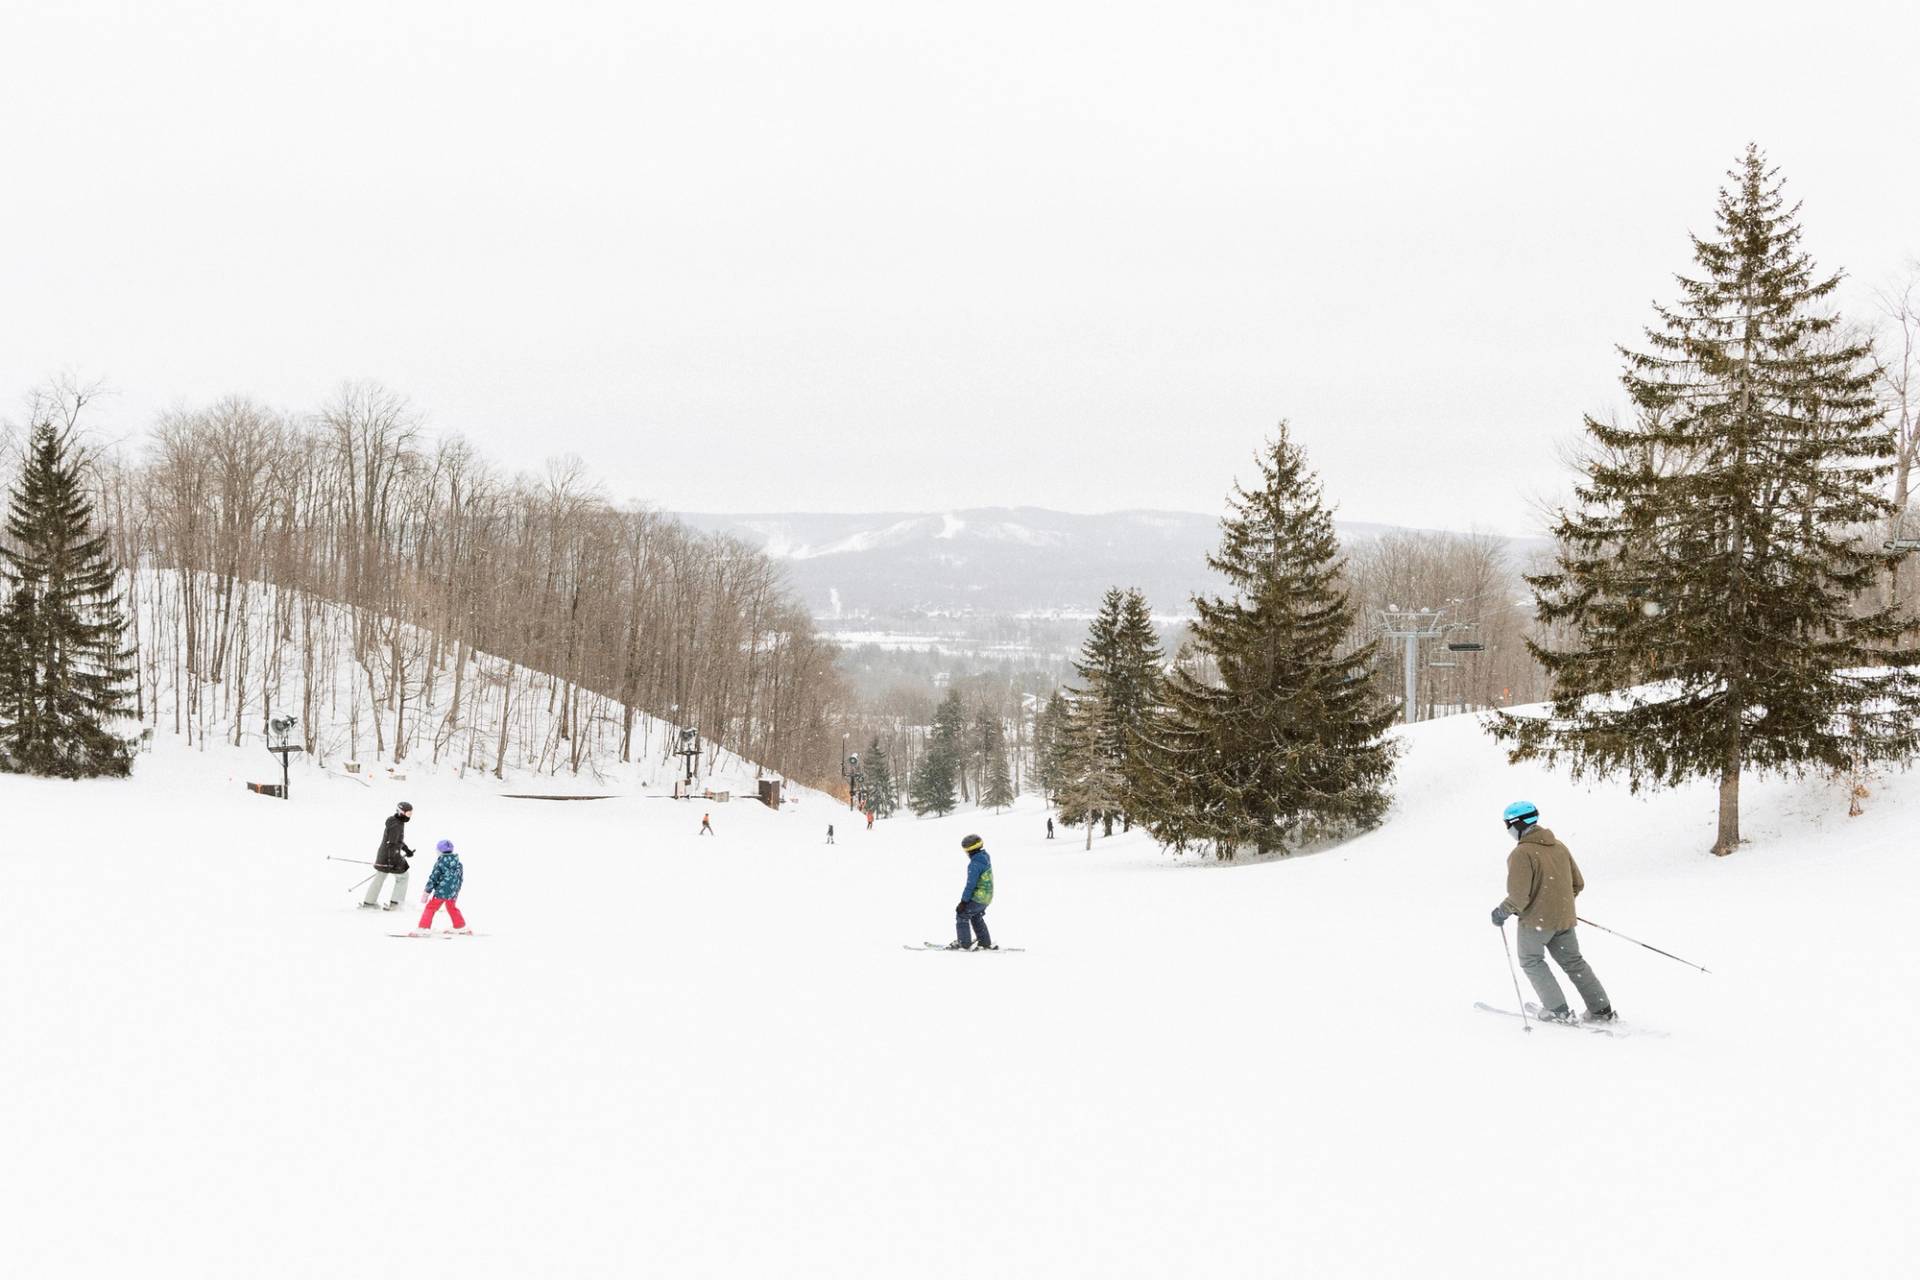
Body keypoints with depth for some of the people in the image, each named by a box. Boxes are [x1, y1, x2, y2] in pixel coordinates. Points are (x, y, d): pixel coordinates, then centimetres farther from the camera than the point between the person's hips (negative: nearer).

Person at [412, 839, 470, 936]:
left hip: (441, 891, -7)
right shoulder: (458, 863, 8)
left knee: (431, 908, -1)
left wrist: (427, 891, -4)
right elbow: (461, 878, 16)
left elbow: (433, 878, -10)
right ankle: (460, 926, 34)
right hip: (453, 893, 7)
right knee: (452, 907, 27)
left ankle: (424, 928, -10)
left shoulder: (440, 863, -11)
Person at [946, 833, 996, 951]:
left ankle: (964, 944, 3)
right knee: (976, 918, 26)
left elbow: (971, 884, -24)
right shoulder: (985, 858, 6)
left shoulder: (975, 864, -23)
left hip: (977, 897, -9)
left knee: (962, 915, 1)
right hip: (987, 896, 9)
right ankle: (985, 943, 30)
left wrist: (963, 902, -19)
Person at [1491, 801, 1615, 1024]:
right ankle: (1601, 1010, 17)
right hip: (1564, 919, 7)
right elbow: (1578, 884, 12)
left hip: (1536, 920, -7)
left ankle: (1558, 1010, 7)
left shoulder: (1521, 854, -18)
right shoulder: (1559, 847, 7)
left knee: (1531, 961, 13)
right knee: (1574, 962, 17)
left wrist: (1502, 912, -7)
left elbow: (1519, 896, -23)